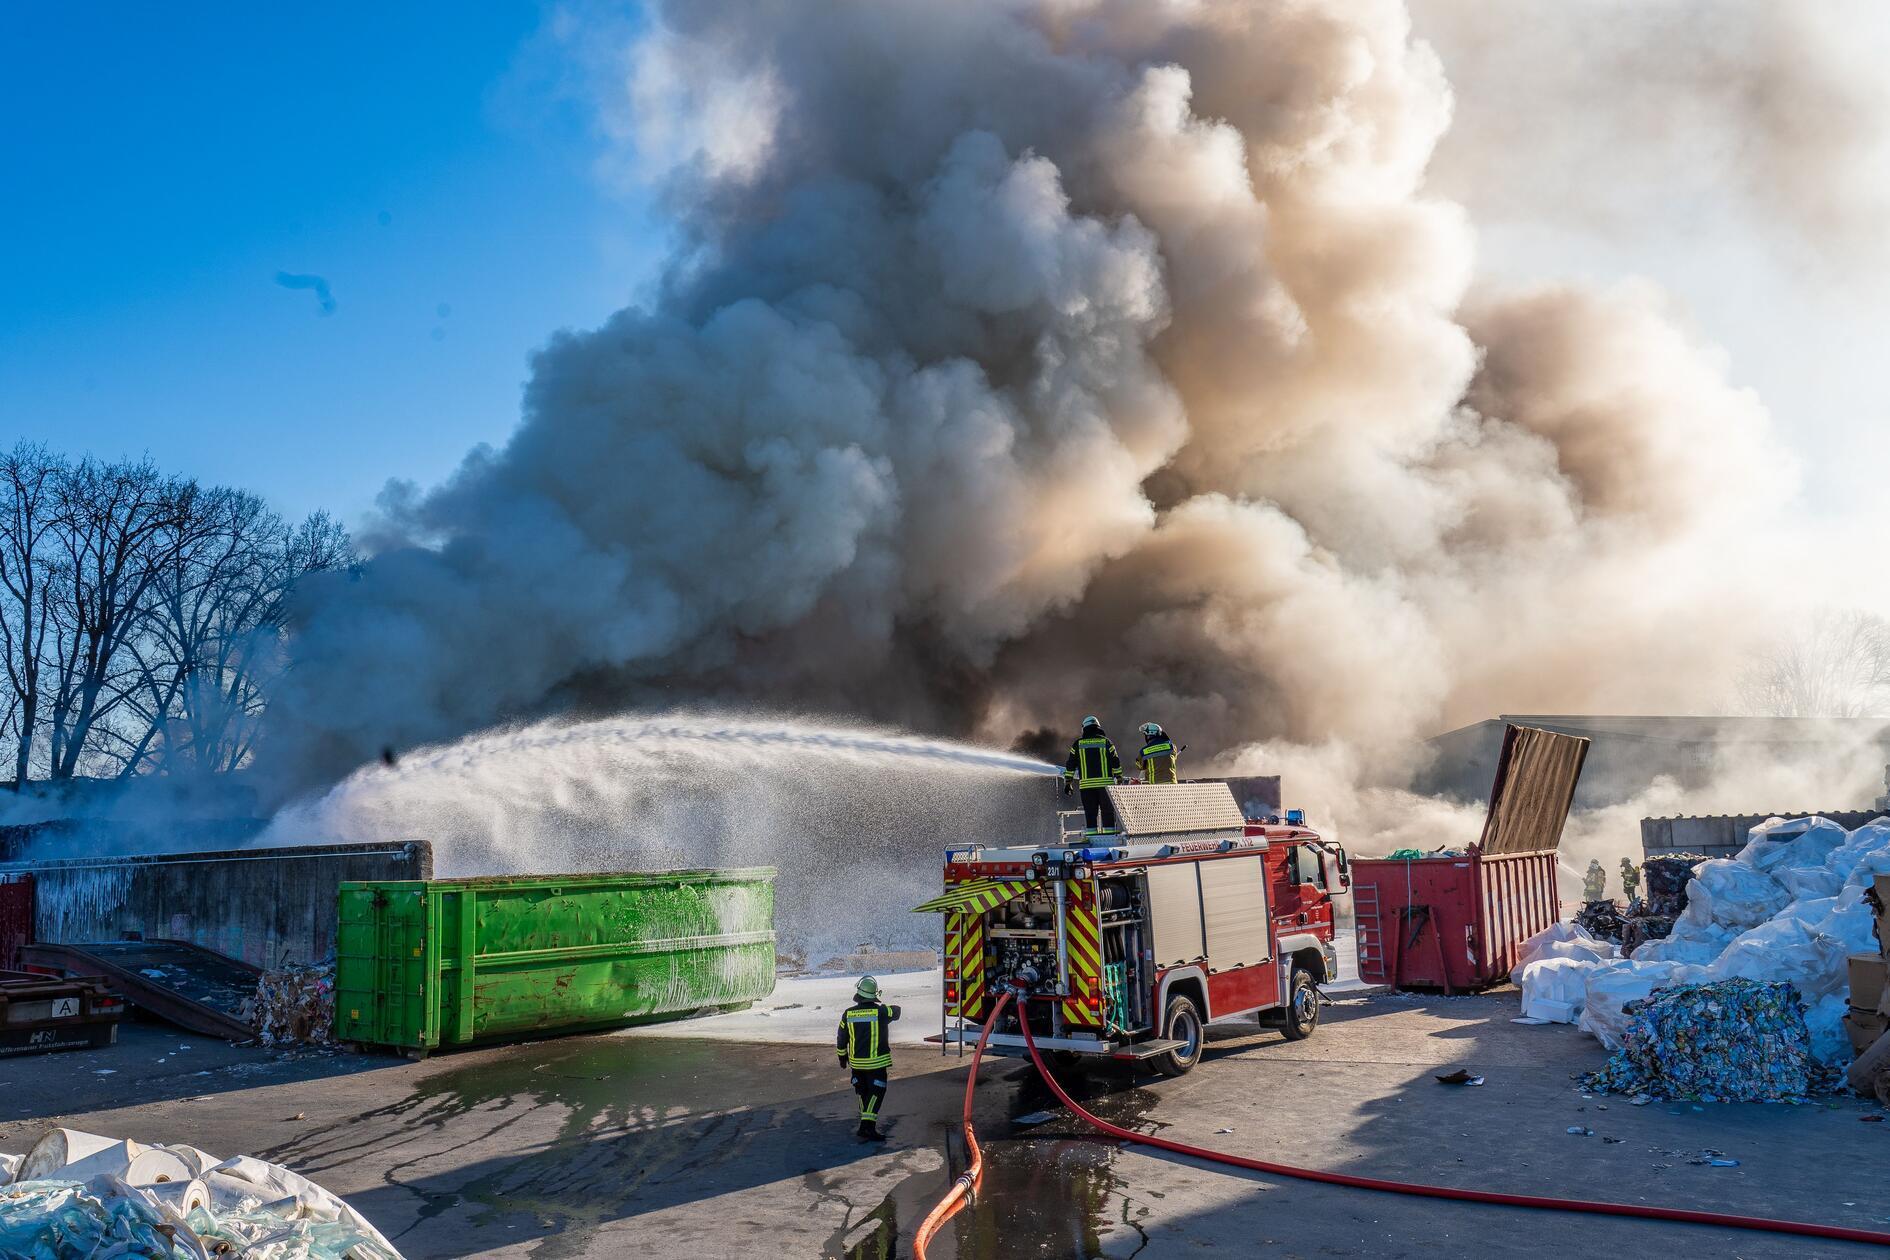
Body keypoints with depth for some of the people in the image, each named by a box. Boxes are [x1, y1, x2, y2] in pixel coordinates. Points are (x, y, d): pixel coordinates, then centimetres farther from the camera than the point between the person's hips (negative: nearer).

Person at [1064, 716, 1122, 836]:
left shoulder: (1078, 744, 7)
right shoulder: (1106, 742, 4)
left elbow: (1070, 765, 8)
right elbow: (1115, 762, 3)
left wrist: (1068, 783, 14)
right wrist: (1119, 780, 9)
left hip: (1086, 785, 1)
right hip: (1105, 784, -1)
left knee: (1090, 813, 4)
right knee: (1108, 812, 4)